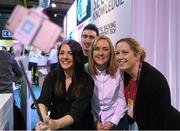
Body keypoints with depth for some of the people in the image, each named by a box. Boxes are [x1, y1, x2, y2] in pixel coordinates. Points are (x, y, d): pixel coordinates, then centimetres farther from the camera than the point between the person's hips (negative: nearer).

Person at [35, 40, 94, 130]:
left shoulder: (87, 81, -10)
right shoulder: (52, 76, -1)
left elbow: (76, 111, -20)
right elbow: (43, 100, -13)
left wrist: (56, 124, -38)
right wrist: (45, 118, -34)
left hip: (79, 126, -2)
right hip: (54, 123, 2)